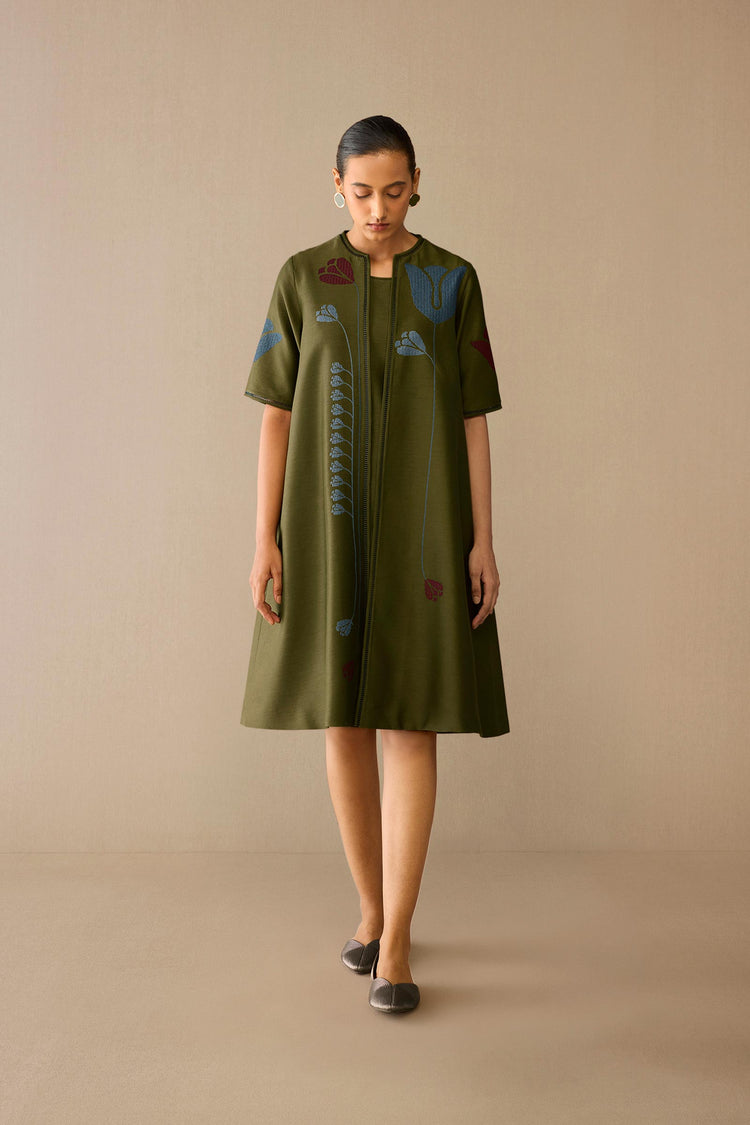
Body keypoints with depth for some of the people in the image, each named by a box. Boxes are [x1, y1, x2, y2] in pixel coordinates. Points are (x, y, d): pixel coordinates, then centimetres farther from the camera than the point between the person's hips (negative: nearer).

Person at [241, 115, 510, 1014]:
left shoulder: (453, 281, 5)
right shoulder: (301, 279, 5)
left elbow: (472, 418, 3)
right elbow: (277, 415, 2)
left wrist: (483, 540, -5)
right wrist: (266, 538, -5)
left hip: (422, 525, -1)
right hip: (329, 524, 1)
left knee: (411, 721, -4)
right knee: (345, 719, 6)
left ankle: (395, 942, 7)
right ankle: (373, 908, 25)